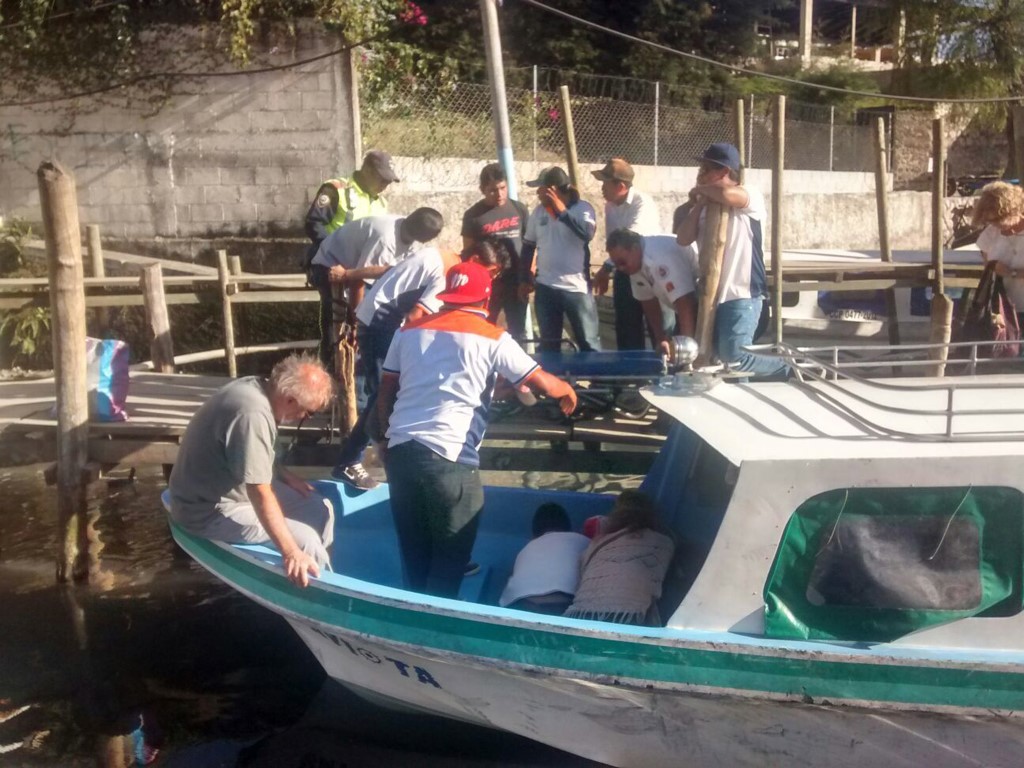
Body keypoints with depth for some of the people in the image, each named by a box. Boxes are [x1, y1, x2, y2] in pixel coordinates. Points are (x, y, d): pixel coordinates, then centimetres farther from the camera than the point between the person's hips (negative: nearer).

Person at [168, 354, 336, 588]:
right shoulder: (252, 414, -31)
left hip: (231, 486, 10)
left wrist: (288, 477, 4)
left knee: (320, 509, 7)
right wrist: (290, 553, -32)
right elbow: (260, 493, -33)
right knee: (305, 539, -18)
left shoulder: (256, 387, -3)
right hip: (211, 510, -10)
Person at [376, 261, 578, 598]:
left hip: (400, 450, 5)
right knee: (451, 557, 10)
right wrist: (568, 391, 24)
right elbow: (542, 382, 3)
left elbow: (385, 393, 16)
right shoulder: (492, 338, 1)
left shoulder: (409, 330, 14)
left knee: (413, 553, 18)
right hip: (449, 457, -5)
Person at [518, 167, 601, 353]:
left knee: (588, 342, 3)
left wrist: (562, 211, -23)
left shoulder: (583, 208, -7)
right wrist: (524, 279, 12)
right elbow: (528, 246, 14)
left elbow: (587, 233, -26)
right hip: (545, 288, 4)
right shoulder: (538, 211, 6)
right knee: (548, 344, 13)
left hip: (577, 288, -4)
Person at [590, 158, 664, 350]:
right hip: (624, 272, 7)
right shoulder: (610, 206, 1)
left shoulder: (643, 204, -21)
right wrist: (610, 270, 6)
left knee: (658, 327, 3)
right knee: (626, 328, 11)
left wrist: (607, 268, -33)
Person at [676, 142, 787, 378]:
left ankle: (786, 369, 7)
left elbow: (727, 194, -30)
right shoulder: (707, 206, 15)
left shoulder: (751, 196, -7)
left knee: (733, 357, -14)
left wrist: (699, 190, -10)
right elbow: (683, 239, 4)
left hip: (742, 295, -8)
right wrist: (700, 202, -4)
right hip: (711, 294, 8)